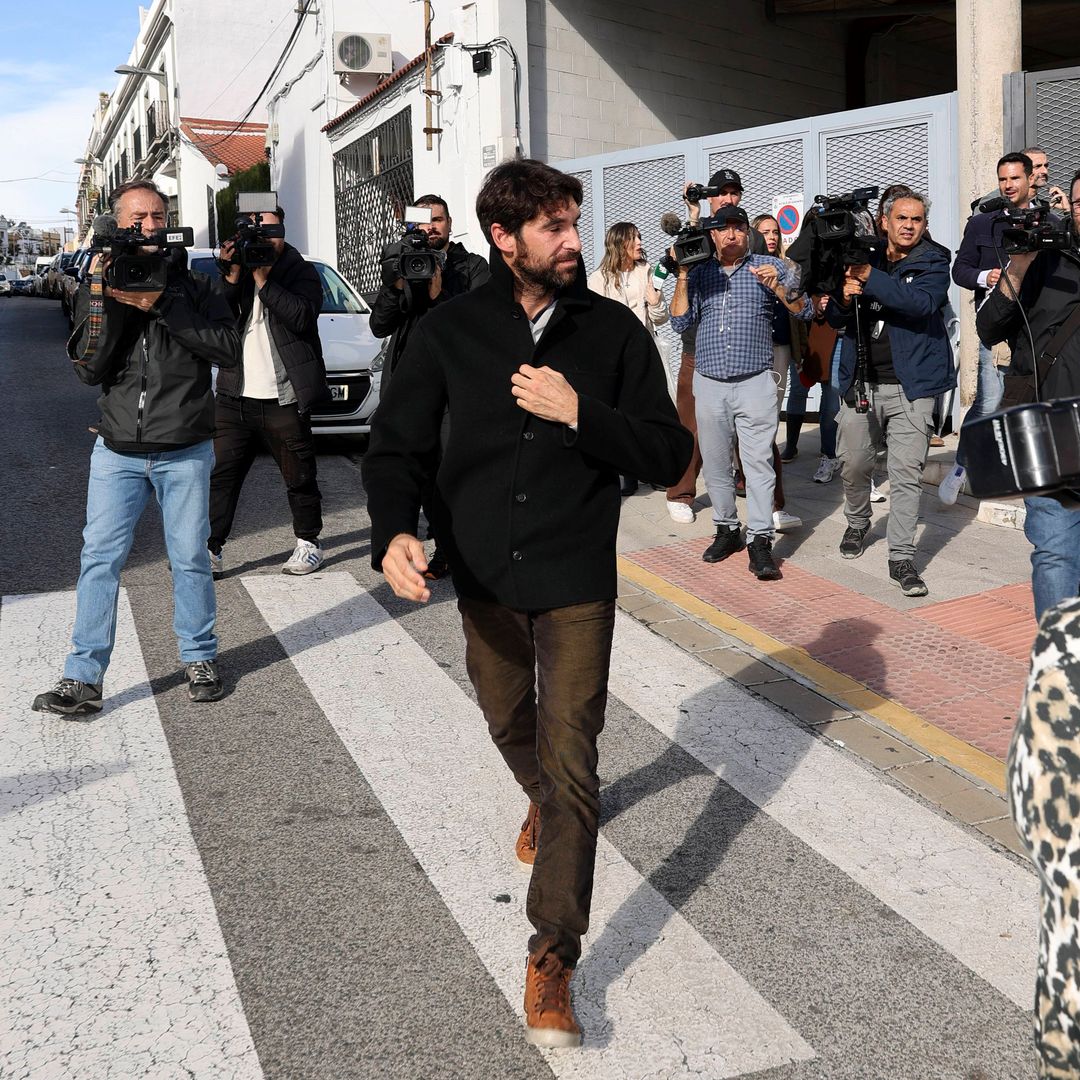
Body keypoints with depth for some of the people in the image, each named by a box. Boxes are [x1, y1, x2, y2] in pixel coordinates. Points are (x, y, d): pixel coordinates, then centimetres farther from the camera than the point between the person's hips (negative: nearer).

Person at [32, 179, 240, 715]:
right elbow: (89, 369, -5)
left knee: (189, 557, 4)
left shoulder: (193, 286, 2)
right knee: (99, 558, -2)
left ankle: (199, 658, 21)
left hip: (185, 451, -1)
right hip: (118, 449, 1)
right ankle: (84, 677, 3)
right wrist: (105, 300, -17)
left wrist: (162, 305, -18)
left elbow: (229, 349, -13)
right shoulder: (97, 288, 5)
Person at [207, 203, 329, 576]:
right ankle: (210, 548, 6)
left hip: (283, 399, -3)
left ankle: (309, 543, 22)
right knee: (220, 475, 1)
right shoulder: (237, 270, 12)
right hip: (235, 396, 3)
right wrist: (232, 276, -12)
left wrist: (263, 278, -19)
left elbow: (301, 317, -17)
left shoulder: (301, 272, 2)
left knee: (299, 477, 8)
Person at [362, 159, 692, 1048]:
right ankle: (547, 805, 59)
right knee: (510, 724, 24)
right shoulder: (449, 333, -4)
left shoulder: (614, 331, -5)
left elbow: (668, 455, -7)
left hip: (576, 579, -2)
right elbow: (398, 445, -4)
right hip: (483, 574, 3)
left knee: (571, 760, -7)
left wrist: (579, 413, -22)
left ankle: (553, 958, 2)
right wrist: (396, 531, -24)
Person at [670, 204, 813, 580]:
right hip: (709, 383, 3)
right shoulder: (699, 273, 11)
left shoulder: (771, 267, 6)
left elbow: (806, 311, 2)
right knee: (715, 462, 8)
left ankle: (760, 541, -9)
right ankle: (726, 530, 20)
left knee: (759, 461, -9)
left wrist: (777, 287, -15)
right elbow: (680, 322, 4)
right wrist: (682, 277, -4)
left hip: (755, 383, -3)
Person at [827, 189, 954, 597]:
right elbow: (835, 319, 12)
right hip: (860, 383, 3)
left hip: (910, 386, -3)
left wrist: (870, 278, -24)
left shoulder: (933, 261, 1)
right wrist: (844, 298, -11)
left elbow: (922, 302, -20)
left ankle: (901, 558, 0)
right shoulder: (862, 257, 9)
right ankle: (857, 524, 39)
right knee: (853, 465, 11)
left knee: (906, 473, -6)